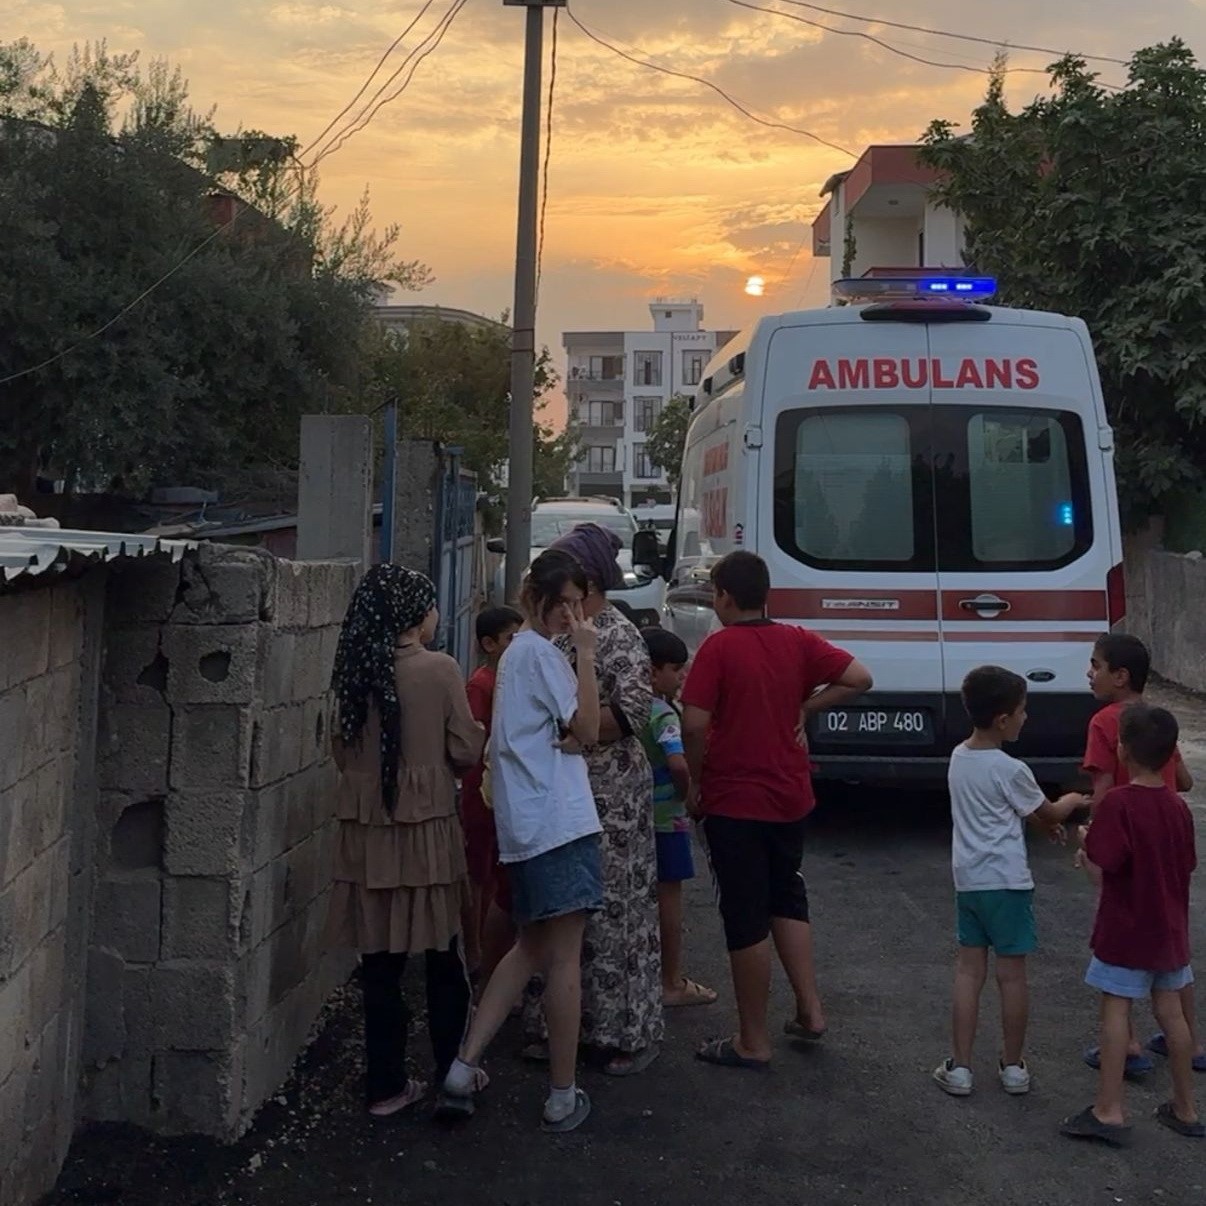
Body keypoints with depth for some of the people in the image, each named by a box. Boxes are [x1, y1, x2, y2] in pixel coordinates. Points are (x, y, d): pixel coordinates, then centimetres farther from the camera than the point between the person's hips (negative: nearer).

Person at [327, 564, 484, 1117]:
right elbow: (467, 751, -7)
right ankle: (452, 1072, 22)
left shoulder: (358, 672, 2)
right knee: (443, 957, 12)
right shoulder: (440, 670, -10)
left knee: (380, 961, 10)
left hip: (367, 829, 4)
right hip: (427, 827, -3)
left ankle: (386, 1084, 17)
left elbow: (343, 753, 10)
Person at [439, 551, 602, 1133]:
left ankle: (464, 1068, 11)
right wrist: (585, 653, -13)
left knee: (531, 948, 17)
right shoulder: (540, 652, -10)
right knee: (564, 957, -2)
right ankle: (562, 1097, 6)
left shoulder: (518, 653, 19)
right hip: (559, 822, -10)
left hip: (528, 823, 10)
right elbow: (586, 729, -13)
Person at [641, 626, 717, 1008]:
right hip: (666, 818, -8)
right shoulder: (664, 714, -20)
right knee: (669, 896, 2)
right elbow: (678, 764, -33)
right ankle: (672, 984, 11)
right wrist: (686, 792, -14)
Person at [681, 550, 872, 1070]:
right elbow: (859, 679, 1)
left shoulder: (719, 647, -15)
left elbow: (694, 725, -20)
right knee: (787, 898, 24)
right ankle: (810, 1010, 23)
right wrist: (805, 706, 4)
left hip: (733, 801, -6)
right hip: (790, 797, 6)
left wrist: (696, 781, -6)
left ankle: (753, 1041, 11)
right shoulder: (797, 642, 1)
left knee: (745, 918, 2)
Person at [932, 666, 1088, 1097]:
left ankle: (960, 1067, 10)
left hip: (967, 880, 6)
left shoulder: (958, 757, 5)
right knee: (1012, 973, 7)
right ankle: (1013, 1066, 19)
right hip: (1007, 882, -6)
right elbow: (1047, 814, 0)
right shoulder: (1011, 770, -16)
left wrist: (1043, 820, 18)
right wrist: (1072, 800, 19)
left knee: (968, 970, 9)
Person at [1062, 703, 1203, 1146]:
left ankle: (1109, 1111, 4)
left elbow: (1101, 865, -23)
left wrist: (1085, 841, -4)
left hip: (1126, 931, -6)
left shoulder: (1117, 802, -19)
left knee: (1115, 1011, 1)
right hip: (1169, 930, 6)